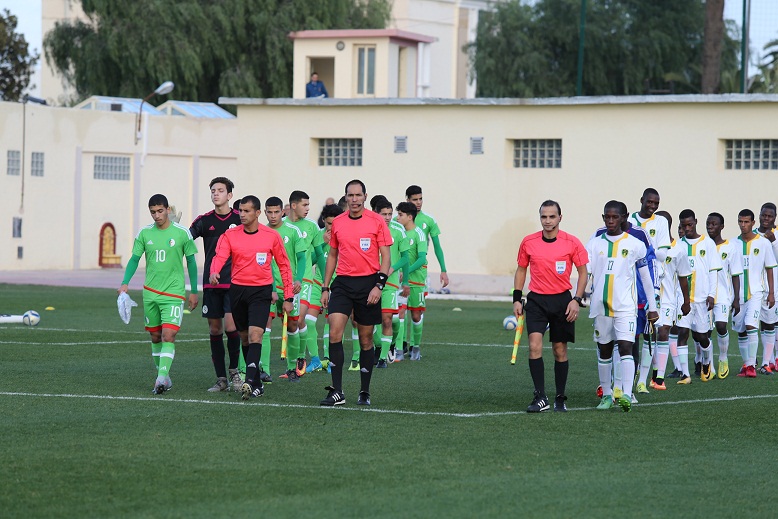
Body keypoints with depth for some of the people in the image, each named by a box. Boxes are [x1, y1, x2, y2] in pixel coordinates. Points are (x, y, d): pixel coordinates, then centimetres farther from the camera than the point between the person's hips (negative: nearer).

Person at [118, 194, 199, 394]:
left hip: (174, 293, -4)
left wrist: (194, 291, 6)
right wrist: (125, 283, -7)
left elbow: (191, 261, 4)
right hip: (150, 293, 4)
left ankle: (162, 377, -23)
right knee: (155, 337, 10)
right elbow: (134, 259, 7)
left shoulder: (182, 233, -4)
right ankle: (164, 378, 21)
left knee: (168, 335, -17)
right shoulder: (144, 233, 3)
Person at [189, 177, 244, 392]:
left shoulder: (240, 219, 0)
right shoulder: (204, 220, 5)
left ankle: (234, 370, 7)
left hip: (234, 284, -3)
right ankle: (221, 379, 12)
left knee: (231, 327, -14)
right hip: (211, 284, 3)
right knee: (215, 330, 4)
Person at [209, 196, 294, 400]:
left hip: (261, 291, -3)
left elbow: (284, 265, 6)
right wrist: (214, 273, -36)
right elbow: (220, 256, -12)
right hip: (237, 290, 3)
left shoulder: (272, 236, -1)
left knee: (255, 335, -18)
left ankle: (249, 381, -27)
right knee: (245, 337, 10)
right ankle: (257, 384, 21)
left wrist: (288, 297, 4)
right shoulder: (230, 235, 2)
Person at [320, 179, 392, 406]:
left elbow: (386, 256, -3)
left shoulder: (376, 221, -3)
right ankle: (337, 392, -10)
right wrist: (325, 288, 13)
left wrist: (379, 285, -13)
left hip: (368, 283, -2)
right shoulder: (337, 223, 8)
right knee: (334, 334, -13)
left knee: (366, 340, 6)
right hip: (342, 284, 2)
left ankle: (365, 392, 17)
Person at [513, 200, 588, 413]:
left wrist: (577, 300, -8)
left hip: (562, 300, -1)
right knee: (534, 345, -16)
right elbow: (521, 270, 13)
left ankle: (560, 399, 19)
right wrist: (517, 299, 6)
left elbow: (582, 272, 2)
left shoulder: (572, 243, -4)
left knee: (560, 350, 6)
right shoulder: (528, 242, 1)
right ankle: (540, 398, -15)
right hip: (536, 300, 1)